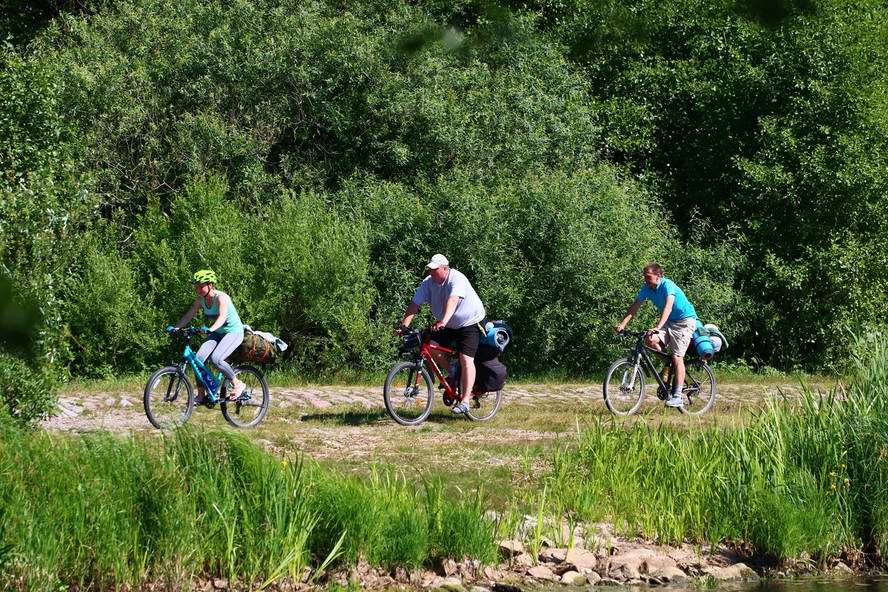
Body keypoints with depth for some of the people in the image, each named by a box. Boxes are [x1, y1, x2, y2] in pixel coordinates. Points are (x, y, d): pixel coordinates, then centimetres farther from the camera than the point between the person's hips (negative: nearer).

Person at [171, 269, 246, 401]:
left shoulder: (221, 297, -22)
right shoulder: (200, 300, -2)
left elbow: (222, 317, -36)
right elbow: (188, 315, -5)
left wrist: (211, 329, -54)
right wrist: (176, 328, -21)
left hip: (233, 332, -7)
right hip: (217, 333, 7)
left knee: (215, 359, -28)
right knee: (198, 358, -12)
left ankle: (237, 384, -8)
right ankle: (200, 396, -3)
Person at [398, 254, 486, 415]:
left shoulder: (457, 280, -28)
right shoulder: (428, 283, -9)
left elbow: (453, 300, -44)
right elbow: (415, 304, -14)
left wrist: (443, 321, -60)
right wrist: (404, 324, -27)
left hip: (469, 323, -7)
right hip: (449, 326, 7)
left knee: (465, 359, -17)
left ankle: (464, 402, -19)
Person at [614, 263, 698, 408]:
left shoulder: (667, 285, -24)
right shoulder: (646, 288, -4)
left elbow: (668, 307, -37)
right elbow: (635, 306, -5)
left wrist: (658, 327, -49)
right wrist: (622, 324, -18)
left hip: (685, 320, -7)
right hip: (669, 321, 7)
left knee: (677, 357, -14)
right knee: (649, 339, -19)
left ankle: (677, 396, -15)